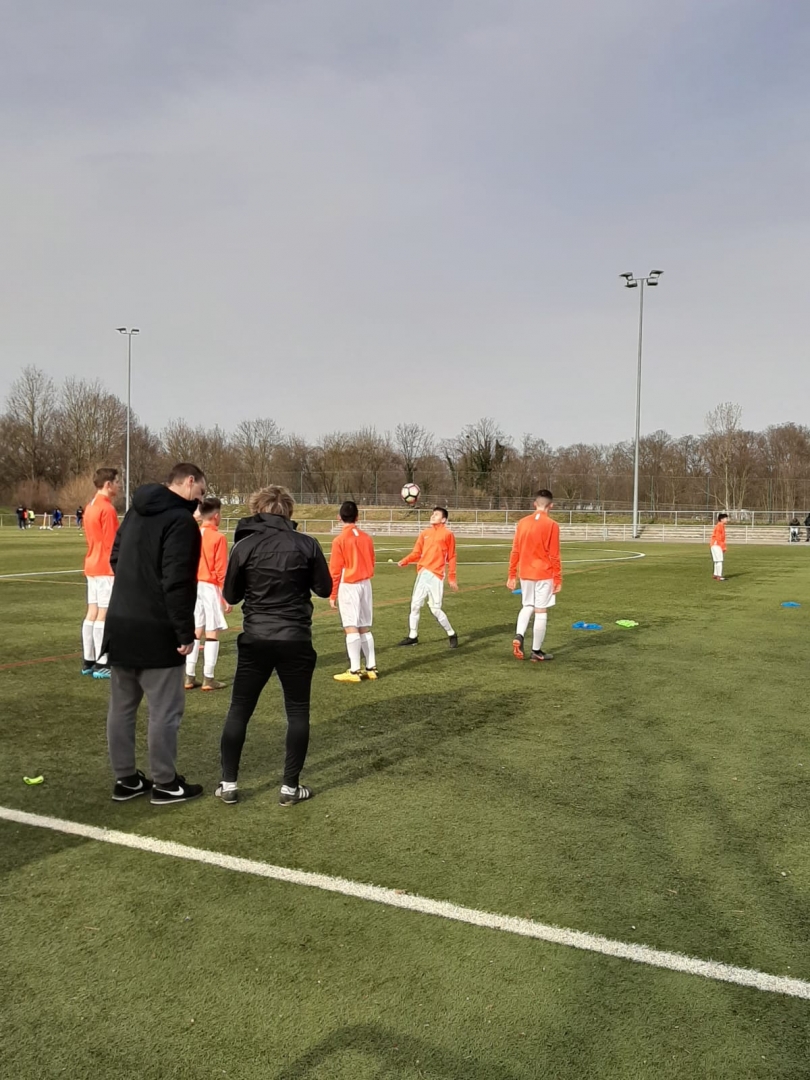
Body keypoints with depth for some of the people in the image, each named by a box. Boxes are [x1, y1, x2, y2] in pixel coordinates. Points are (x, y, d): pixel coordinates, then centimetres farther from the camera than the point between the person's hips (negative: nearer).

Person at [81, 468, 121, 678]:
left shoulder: (91, 507, 14)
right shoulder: (107, 509, -15)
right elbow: (111, 544, -18)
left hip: (92, 566, 9)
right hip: (107, 568, -9)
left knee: (92, 613, 10)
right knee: (104, 614, -7)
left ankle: (88, 661, 15)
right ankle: (101, 664, -5)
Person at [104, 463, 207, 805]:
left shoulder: (136, 512, 13)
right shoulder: (180, 520, -16)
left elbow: (116, 559, 21)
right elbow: (177, 582, -22)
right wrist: (185, 633, -17)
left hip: (119, 624, 9)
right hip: (156, 631, -9)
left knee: (121, 706, 14)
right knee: (165, 710, 2)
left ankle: (125, 780, 24)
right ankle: (165, 784, 12)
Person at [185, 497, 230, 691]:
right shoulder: (218, 538, -11)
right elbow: (221, 571, -11)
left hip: (193, 587, 6)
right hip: (210, 587, -6)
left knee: (195, 632, 10)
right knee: (212, 633, 0)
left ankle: (190, 677, 12)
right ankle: (208, 678, 2)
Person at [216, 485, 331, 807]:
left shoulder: (244, 546, -4)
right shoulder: (307, 544, -5)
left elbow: (230, 596, 4)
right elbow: (325, 588, 2)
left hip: (255, 639, 1)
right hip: (296, 640, -1)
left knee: (239, 710, 13)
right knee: (297, 712, 11)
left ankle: (228, 784, 16)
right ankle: (290, 787, 13)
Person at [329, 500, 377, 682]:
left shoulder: (339, 540, -11)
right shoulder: (366, 538, 5)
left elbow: (335, 570, -9)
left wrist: (332, 594, -2)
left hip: (348, 586, -6)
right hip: (365, 584, 6)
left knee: (351, 628, -5)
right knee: (365, 627, 12)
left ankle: (354, 671, -5)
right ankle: (371, 668, 13)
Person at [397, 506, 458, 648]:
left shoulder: (447, 534, -1)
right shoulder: (424, 533, 14)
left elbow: (451, 557, -1)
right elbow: (417, 553, 11)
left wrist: (452, 578, -3)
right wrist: (404, 561, -7)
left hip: (436, 575, -6)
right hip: (422, 574, 6)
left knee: (435, 609, -7)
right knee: (415, 605, 8)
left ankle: (451, 635, 12)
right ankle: (413, 636, 21)